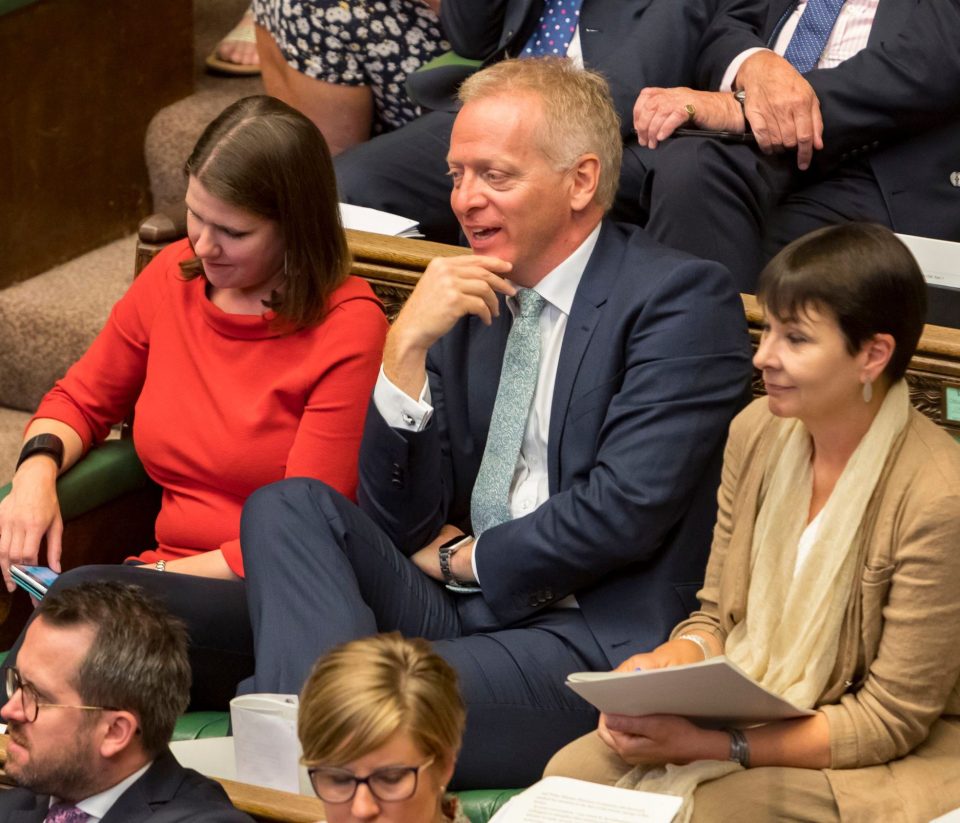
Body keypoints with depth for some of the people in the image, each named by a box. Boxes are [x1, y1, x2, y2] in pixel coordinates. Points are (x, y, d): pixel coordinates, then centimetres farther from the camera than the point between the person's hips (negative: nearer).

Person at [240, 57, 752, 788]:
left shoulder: (684, 297, -4)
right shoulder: (468, 302, 14)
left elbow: (624, 509, -14)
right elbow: (401, 520, 9)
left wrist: (465, 558, 0)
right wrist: (408, 346, -4)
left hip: (592, 644, -7)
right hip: (456, 611, 7)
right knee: (287, 507, -16)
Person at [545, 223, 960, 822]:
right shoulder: (757, 431, -1)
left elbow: (892, 721, -17)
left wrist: (704, 744, -24)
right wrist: (675, 661, -15)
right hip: (759, 714, 6)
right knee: (571, 773, -17)